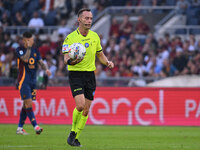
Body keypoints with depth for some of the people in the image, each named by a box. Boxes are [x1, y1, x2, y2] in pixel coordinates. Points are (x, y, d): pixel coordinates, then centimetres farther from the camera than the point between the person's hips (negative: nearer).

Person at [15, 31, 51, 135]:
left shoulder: (35, 51, 13)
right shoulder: (19, 50, -4)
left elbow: (40, 62, 3)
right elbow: (25, 59, -21)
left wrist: (46, 69, -16)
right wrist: (29, 47, -18)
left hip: (33, 81, 6)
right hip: (23, 81, -6)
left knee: (26, 105, 7)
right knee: (28, 103, -14)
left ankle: (19, 128, 14)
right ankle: (36, 126, -20)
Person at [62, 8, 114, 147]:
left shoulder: (95, 36, 9)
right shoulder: (70, 38, -6)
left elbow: (100, 54, 20)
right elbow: (66, 58, -11)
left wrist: (107, 62, 0)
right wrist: (70, 61, -35)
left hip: (90, 75, 5)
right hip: (76, 74, -5)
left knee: (86, 110, 3)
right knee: (80, 105, -20)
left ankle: (76, 138, 15)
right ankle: (72, 132, 3)